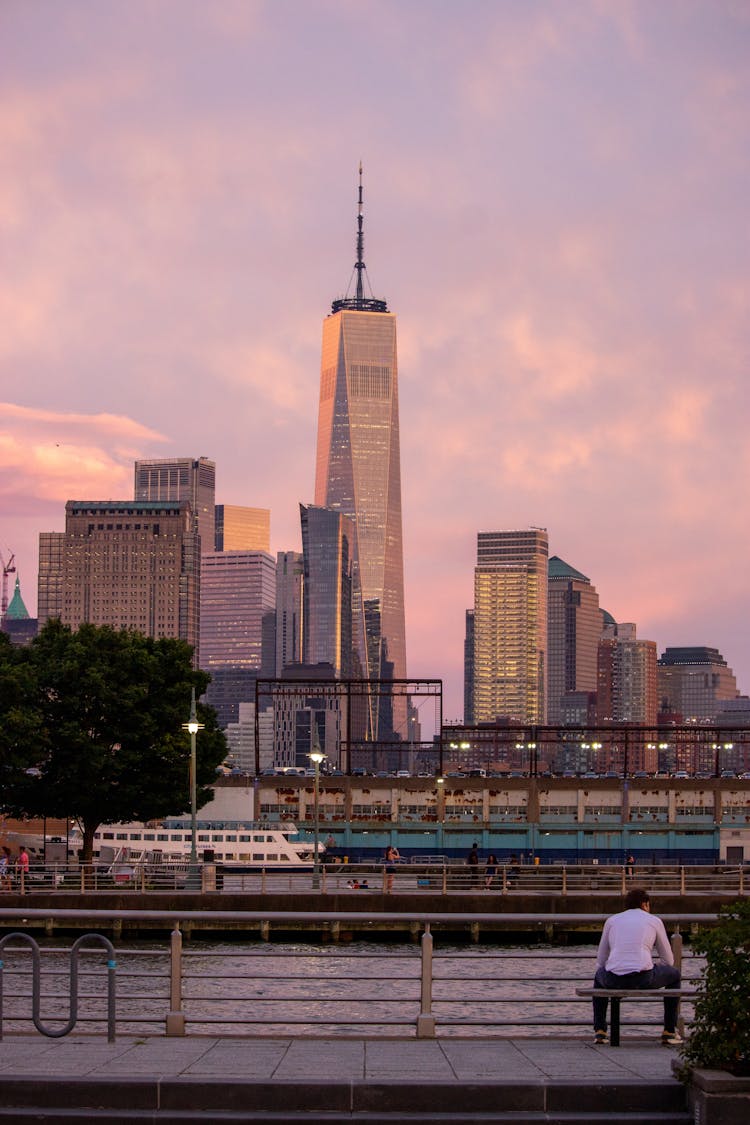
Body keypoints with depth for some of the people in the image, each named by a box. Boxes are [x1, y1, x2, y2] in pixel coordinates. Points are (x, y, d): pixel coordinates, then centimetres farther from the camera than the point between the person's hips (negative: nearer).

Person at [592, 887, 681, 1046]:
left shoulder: (612, 920, 21)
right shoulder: (655, 921, 16)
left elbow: (601, 960, 22)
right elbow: (669, 960, 21)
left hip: (614, 980, 2)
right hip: (643, 979, -2)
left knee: (599, 975, 39)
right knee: (674, 975, 29)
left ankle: (599, 1031, 30)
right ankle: (670, 1032, 28)